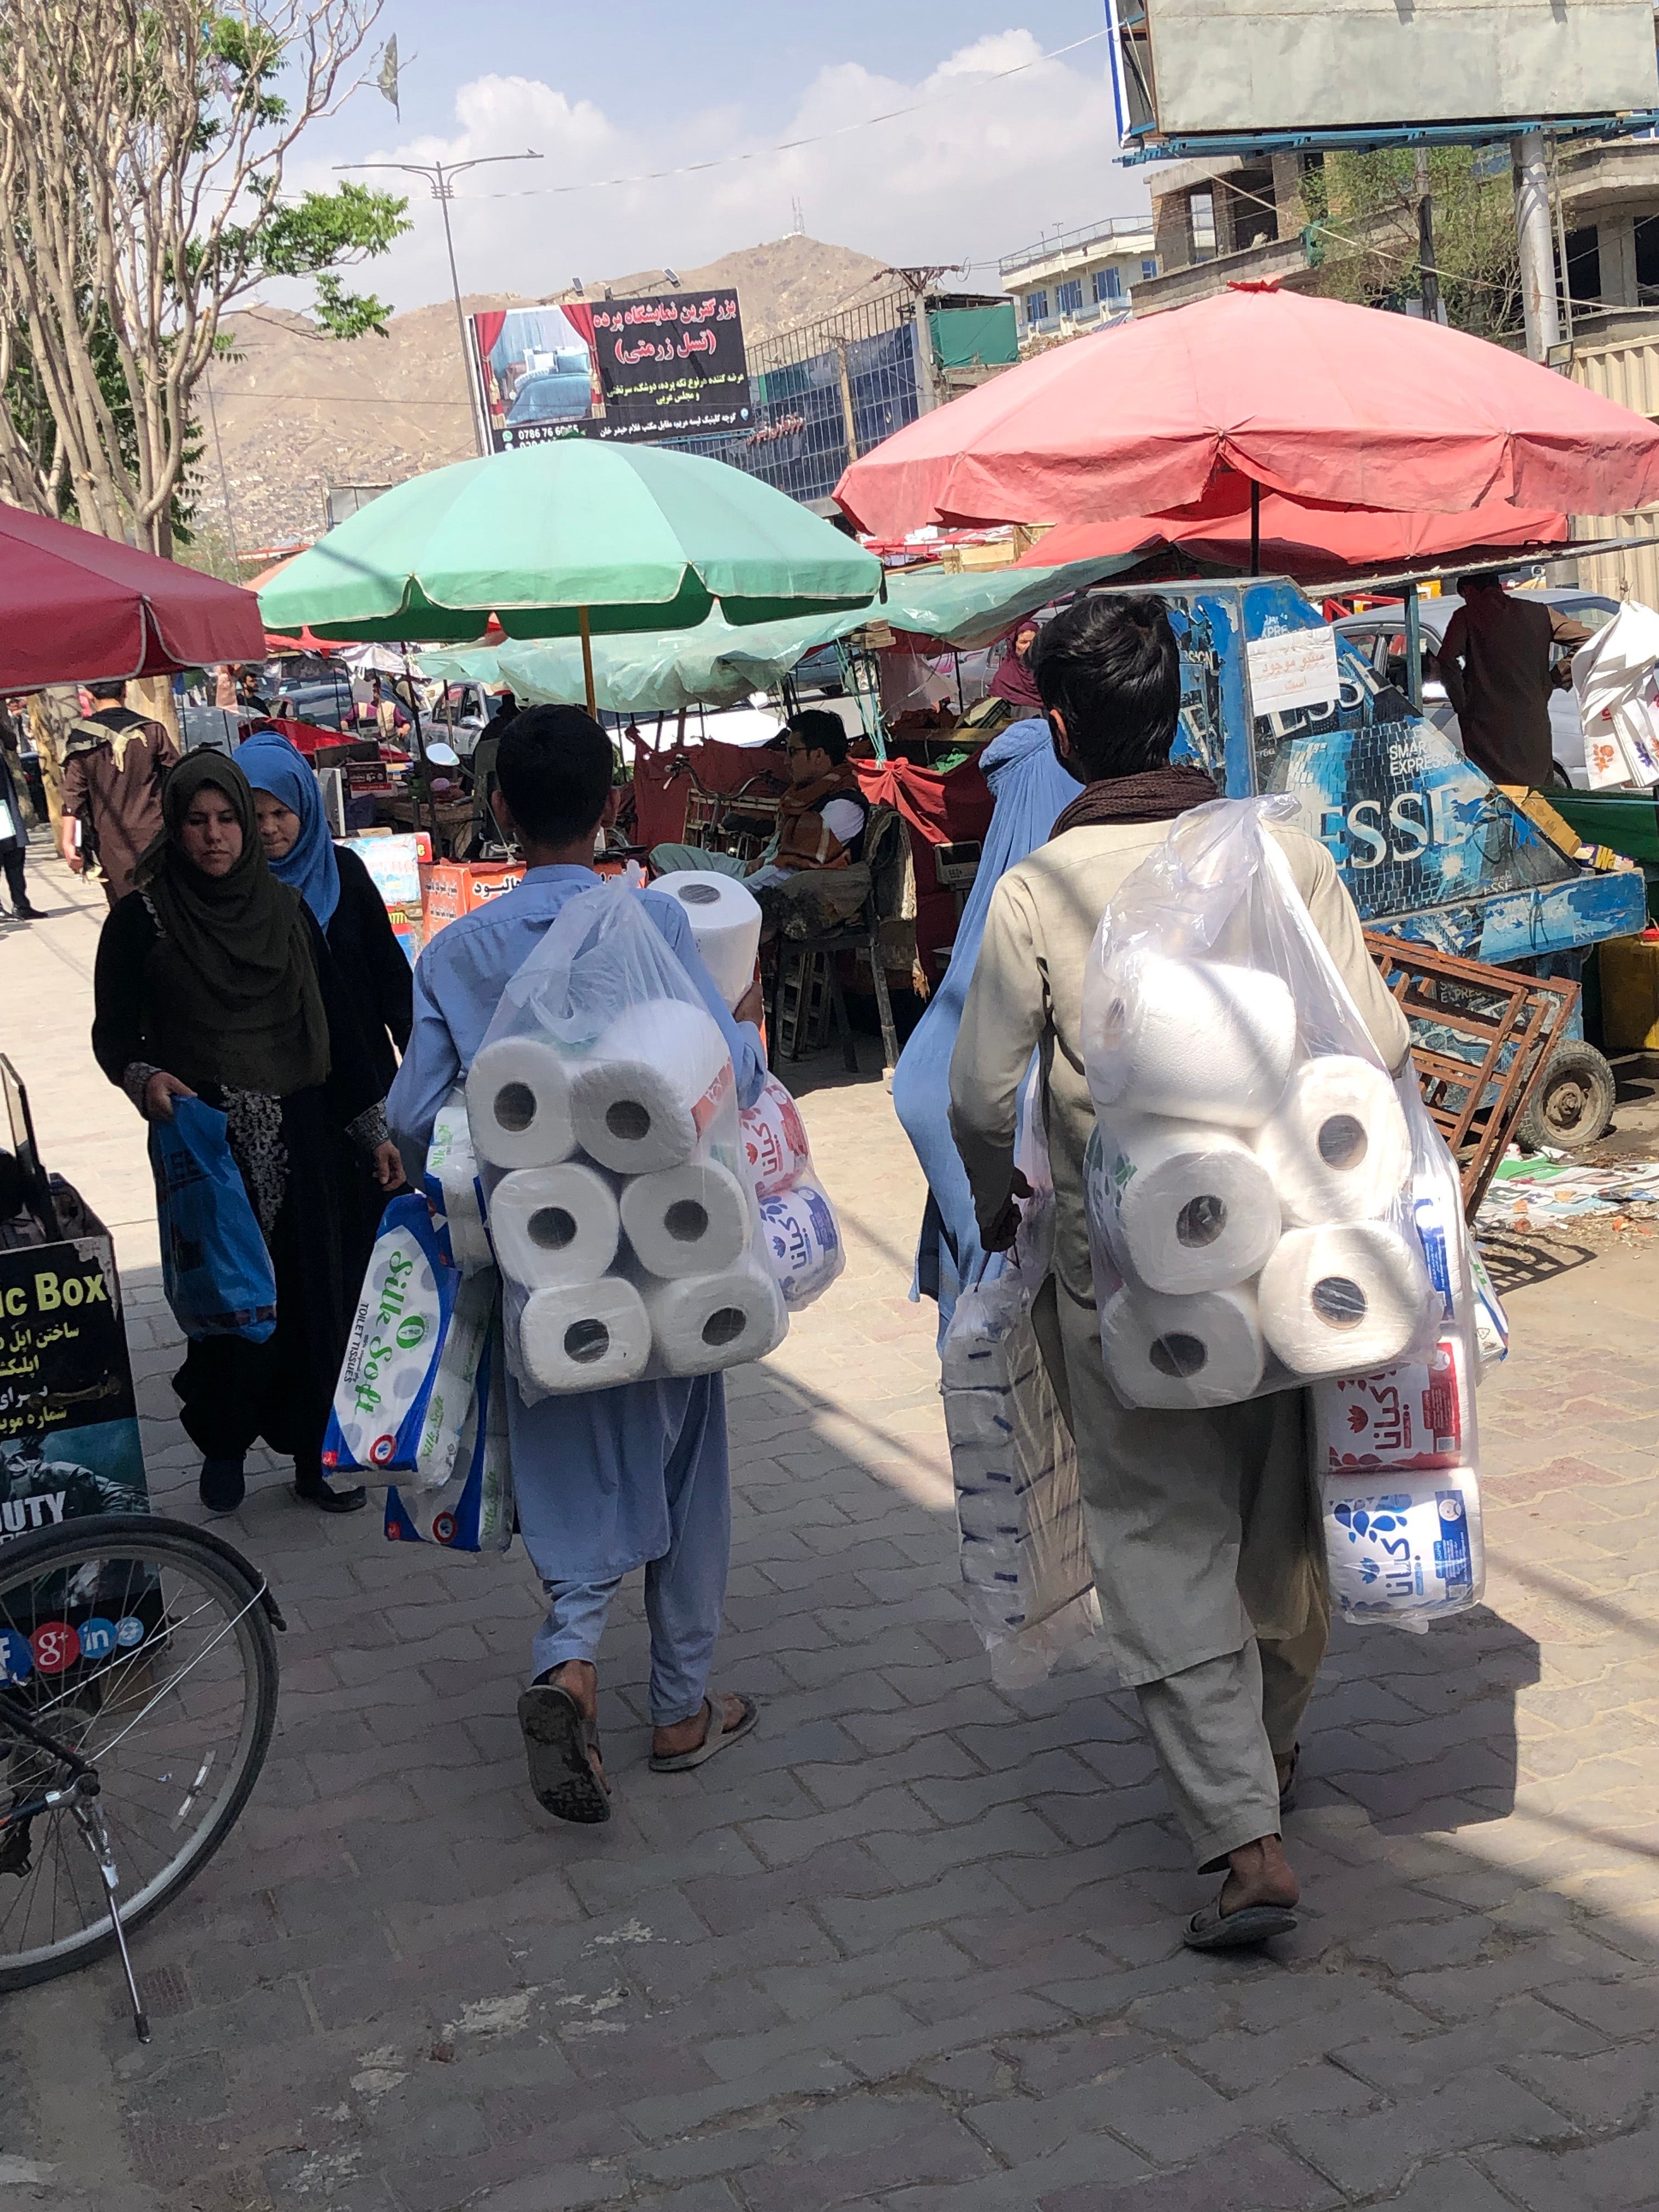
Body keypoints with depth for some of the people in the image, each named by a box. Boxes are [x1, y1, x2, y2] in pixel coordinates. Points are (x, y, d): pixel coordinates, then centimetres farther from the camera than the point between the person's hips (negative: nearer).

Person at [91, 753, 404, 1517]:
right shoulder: (142, 919, -3)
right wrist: (144, 1077, -23)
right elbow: (114, 1032, 0)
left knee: (311, 1293, 2)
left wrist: (374, 1130, 6)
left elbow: (337, 1025, 8)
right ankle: (222, 1447, 21)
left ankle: (311, 1453, 15)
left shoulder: (287, 910, 6)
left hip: (296, 1138, 2)